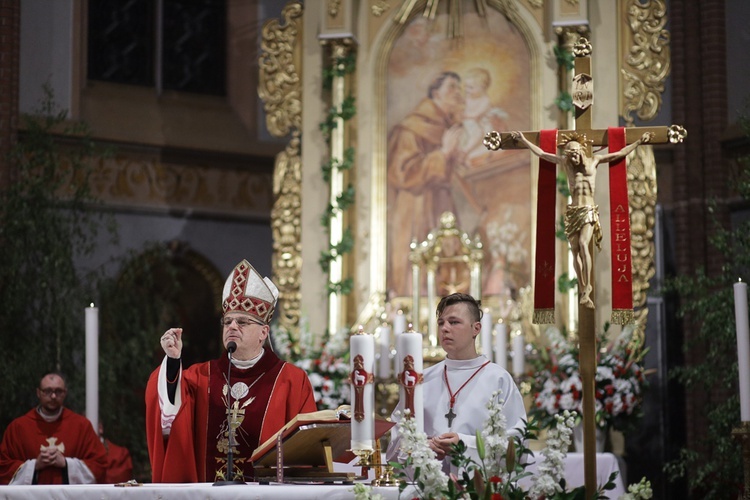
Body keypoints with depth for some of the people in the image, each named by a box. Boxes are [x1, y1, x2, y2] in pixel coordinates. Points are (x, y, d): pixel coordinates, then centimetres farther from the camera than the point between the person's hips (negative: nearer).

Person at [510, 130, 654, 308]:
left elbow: (620, 154, 11)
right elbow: (541, 153, 16)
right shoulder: (565, 162, 9)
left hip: (589, 211, -3)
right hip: (573, 211, 3)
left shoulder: (593, 161, 6)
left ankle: (586, 292, -22)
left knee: (583, 244, -23)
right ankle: (583, 288, 13)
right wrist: (524, 140, 17)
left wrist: (639, 142, 10)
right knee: (575, 251, -1)